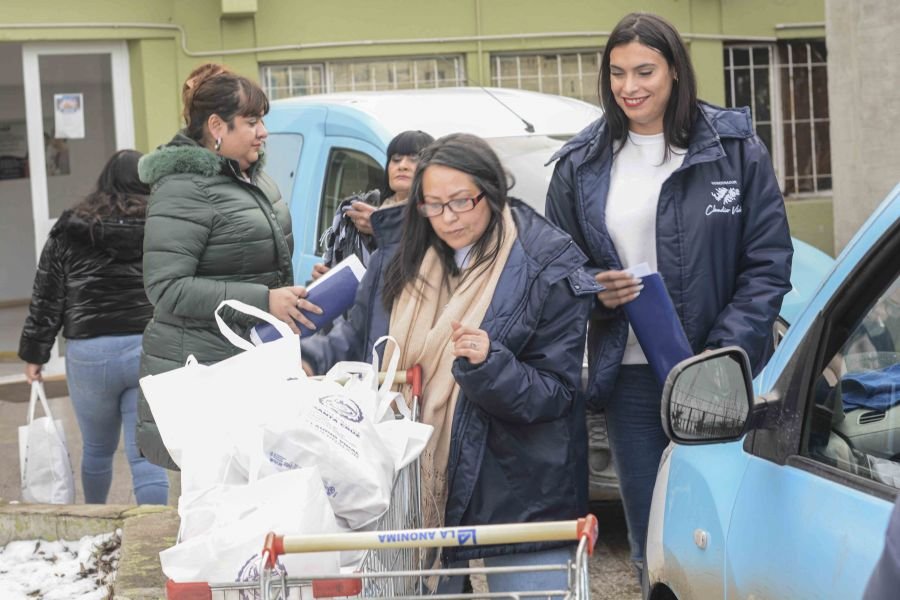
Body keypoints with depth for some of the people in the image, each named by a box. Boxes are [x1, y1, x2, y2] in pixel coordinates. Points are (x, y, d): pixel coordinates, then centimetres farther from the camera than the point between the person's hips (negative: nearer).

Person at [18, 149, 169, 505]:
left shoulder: (70, 228, 5)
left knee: (97, 449, 20)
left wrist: (35, 353, 12)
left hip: (89, 352, 2)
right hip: (150, 351, -2)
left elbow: (46, 297, 6)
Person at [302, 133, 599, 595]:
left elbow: (554, 396, -11)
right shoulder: (398, 263, 5)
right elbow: (356, 339, 12)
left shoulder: (548, 273, -10)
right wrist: (307, 357, -9)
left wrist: (488, 365, -28)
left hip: (516, 496, -4)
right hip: (414, 487, 4)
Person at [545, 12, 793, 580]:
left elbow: (768, 263, -3)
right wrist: (592, 289, -8)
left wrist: (723, 355, -14)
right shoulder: (582, 164, 6)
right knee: (651, 545, 8)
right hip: (629, 377, 3)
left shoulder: (733, 146, -2)